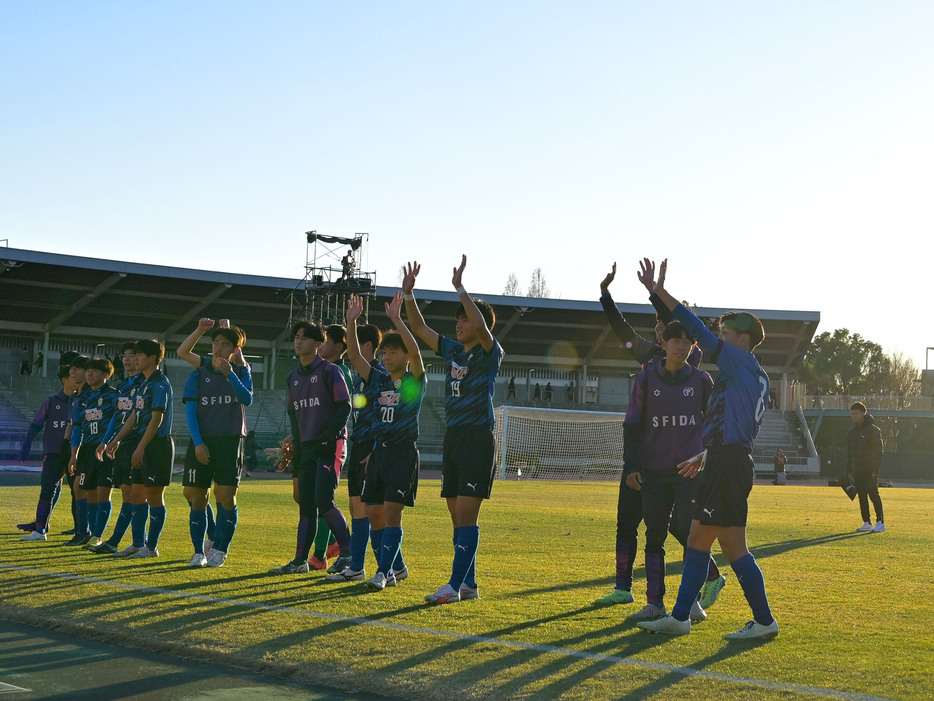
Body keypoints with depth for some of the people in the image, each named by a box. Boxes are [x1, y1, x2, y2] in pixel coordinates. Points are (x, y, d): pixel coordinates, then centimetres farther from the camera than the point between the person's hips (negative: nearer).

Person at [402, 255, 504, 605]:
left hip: (478, 440, -8)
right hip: (453, 438, 8)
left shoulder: (490, 353, -5)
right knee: (458, 517, 9)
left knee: (467, 516, -10)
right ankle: (468, 584, 15)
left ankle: (455, 584, -11)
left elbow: (481, 324, -25)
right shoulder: (452, 350, 14)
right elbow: (419, 328, 15)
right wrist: (408, 293, 4)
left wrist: (460, 287, -25)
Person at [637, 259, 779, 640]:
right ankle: (679, 617, 16)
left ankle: (764, 621, -2)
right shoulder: (752, 376, 21)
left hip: (729, 465, -10)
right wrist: (704, 456, 33)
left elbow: (699, 331, -12)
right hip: (725, 463, 10)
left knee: (732, 545, -7)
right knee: (697, 537, 12)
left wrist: (661, 293, -11)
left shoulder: (743, 363, -7)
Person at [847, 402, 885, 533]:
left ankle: (880, 523, -6)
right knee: (862, 496, 6)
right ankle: (866, 523, 12)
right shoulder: (852, 431, 14)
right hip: (857, 470, 7)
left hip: (870, 470, -7)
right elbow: (849, 452, 20)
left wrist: (875, 469, -17)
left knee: (873, 495, -9)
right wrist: (849, 470, 15)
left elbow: (878, 451, -11)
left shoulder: (873, 429, -7)